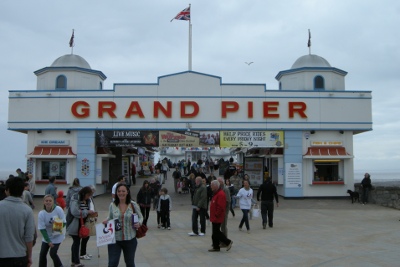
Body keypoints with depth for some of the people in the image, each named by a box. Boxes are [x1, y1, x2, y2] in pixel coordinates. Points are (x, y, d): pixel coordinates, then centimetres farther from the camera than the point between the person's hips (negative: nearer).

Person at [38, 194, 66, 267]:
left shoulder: (58, 210, -20)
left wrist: (59, 227, -34)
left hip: (57, 236, -2)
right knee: (42, 253, 3)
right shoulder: (41, 214, -17)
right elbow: (42, 229, -14)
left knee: (53, 253, -8)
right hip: (46, 237, 3)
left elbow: (64, 222, -12)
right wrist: (48, 241, -17)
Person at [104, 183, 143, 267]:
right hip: (114, 239, 0)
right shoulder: (112, 205, -2)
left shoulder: (133, 205, -6)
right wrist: (106, 221, -12)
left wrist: (139, 223, -17)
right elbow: (110, 218, 10)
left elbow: (140, 217, 4)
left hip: (130, 239, 0)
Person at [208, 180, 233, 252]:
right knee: (215, 232, 12)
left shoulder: (220, 195, -19)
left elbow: (221, 207, -25)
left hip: (217, 218, -10)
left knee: (216, 232, -6)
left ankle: (228, 242, 3)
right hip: (215, 217, 10)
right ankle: (216, 247, 18)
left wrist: (216, 215, -20)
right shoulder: (216, 193, 16)